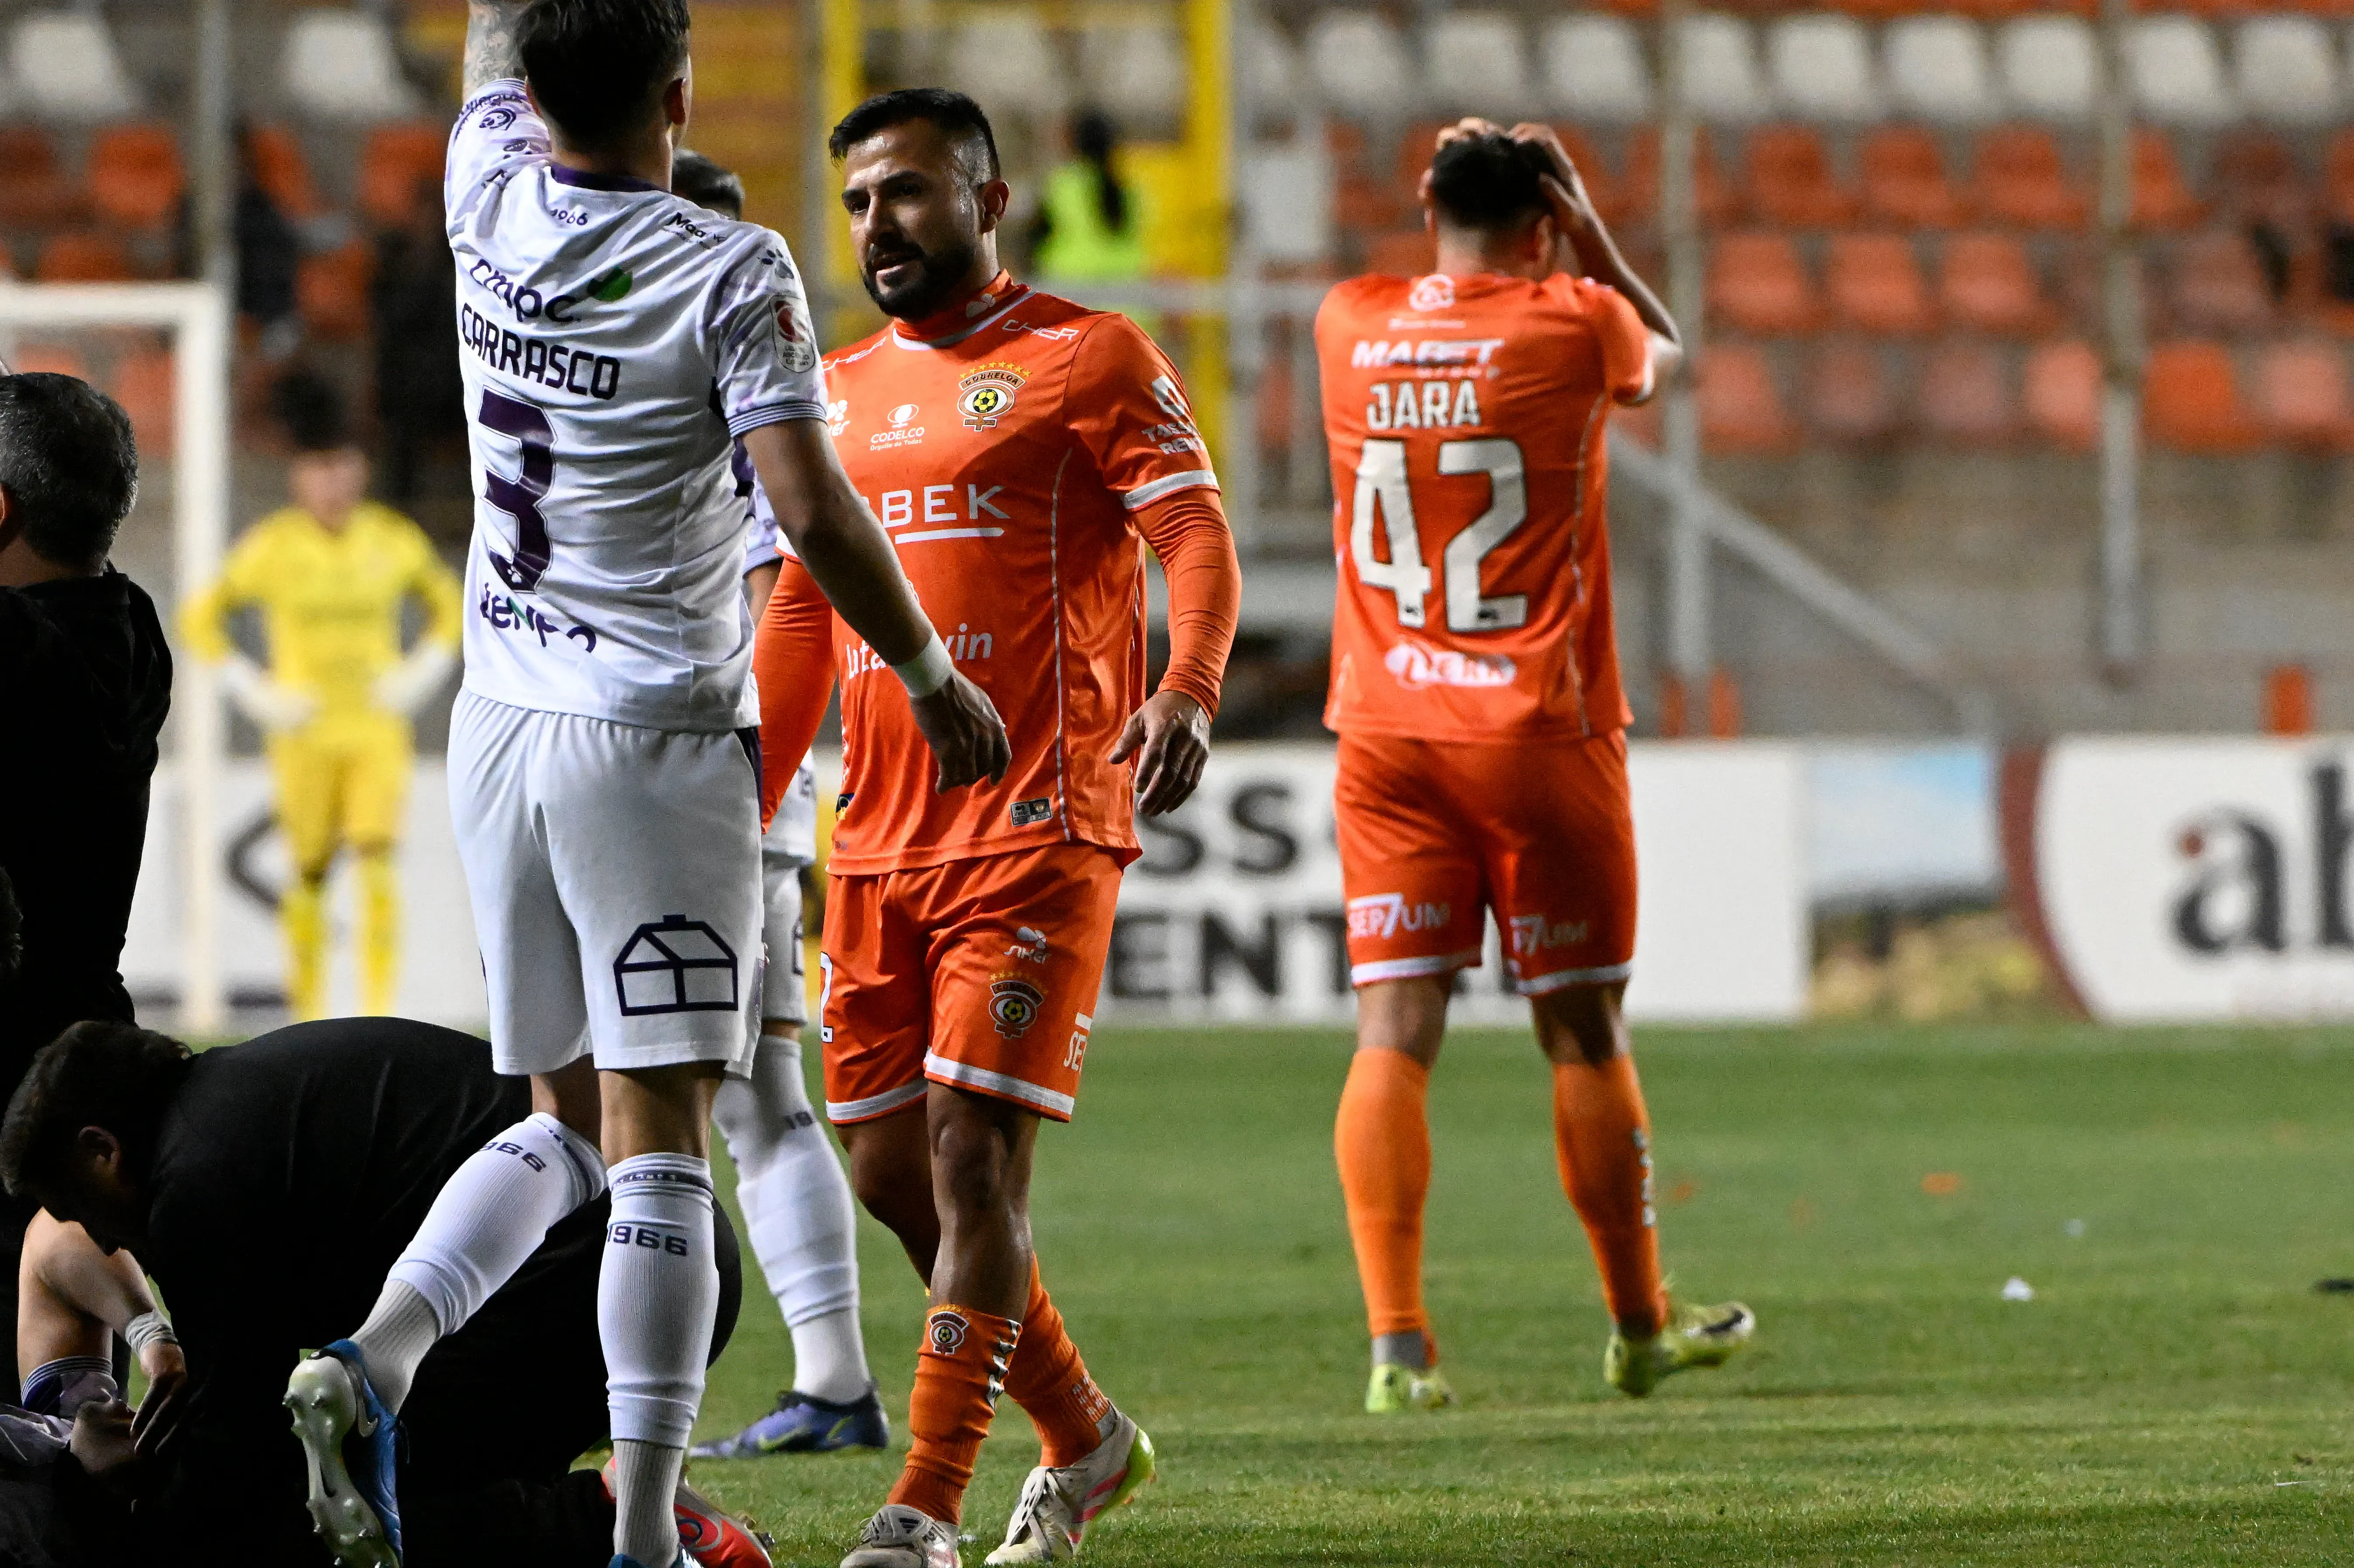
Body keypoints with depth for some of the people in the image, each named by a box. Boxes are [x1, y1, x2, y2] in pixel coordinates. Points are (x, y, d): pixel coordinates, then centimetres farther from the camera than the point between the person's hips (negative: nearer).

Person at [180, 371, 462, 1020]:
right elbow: (201, 616, 3)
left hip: (378, 728, 1)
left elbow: (448, 604, 18)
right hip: (305, 733, -1)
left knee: (378, 856, -15)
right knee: (310, 871, 3)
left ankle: (379, 1007, -16)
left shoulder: (394, 541, 2)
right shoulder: (273, 547, -4)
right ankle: (307, 1005, 20)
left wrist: (421, 675, 4)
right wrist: (254, 692, -4)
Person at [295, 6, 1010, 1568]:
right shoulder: (730, 274, -13)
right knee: (658, 1137, -6)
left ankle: (377, 1356, -6)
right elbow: (813, 510, -17)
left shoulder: (490, 199, 1)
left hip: (499, 726, 6)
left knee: (565, 1119, 17)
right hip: (657, 737, -6)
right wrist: (935, 677, -3)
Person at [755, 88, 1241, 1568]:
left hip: (1038, 833, -7)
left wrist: (1190, 692, -32)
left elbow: (1197, 538, -12)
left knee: (973, 1153, -13)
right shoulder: (844, 393, 18)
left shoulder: (1087, 359, -2)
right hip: (878, 843, 7)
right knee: (889, 1169, 6)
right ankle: (1086, 1439, 24)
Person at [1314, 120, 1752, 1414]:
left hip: (1388, 736, 3)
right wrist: (1588, 231, 15)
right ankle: (1639, 1328, 20)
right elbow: (1663, 352, 17)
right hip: (1539, 728, -3)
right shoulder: (1573, 327, -6)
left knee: (1393, 1033, -2)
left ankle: (1397, 1340, -13)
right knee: (1584, 1033, 9)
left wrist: (1451, 202, 28)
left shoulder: (1350, 328, 3)